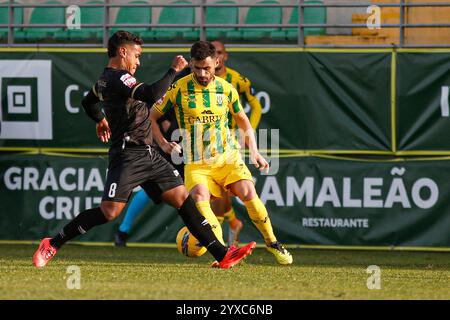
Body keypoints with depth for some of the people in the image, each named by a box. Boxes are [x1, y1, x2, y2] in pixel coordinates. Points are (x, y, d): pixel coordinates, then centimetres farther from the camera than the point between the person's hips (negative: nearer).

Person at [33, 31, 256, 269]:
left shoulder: (105, 79, 17)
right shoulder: (118, 78, -15)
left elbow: (88, 102, 37)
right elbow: (151, 95, -30)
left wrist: (101, 120, 58)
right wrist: (173, 70, -18)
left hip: (148, 155, 10)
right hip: (128, 155, -10)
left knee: (182, 198, 2)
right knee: (110, 211, -15)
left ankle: (221, 255, -2)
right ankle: (53, 244, 0)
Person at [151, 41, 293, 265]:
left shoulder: (226, 89, 3)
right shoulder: (179, 89, -4)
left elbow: (243, 122, 18)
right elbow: (151, 117, 7)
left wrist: (254, 152, 8)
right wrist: (163, 144, -5)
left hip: (227, 156, 1)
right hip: (196, 163, -1)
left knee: (248, 192, -19)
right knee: (199, 198, -28)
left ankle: (272, 243, 0)